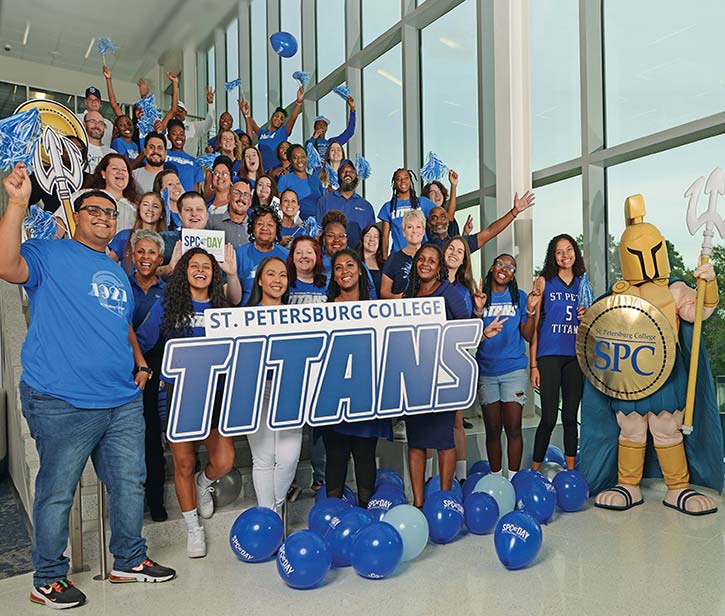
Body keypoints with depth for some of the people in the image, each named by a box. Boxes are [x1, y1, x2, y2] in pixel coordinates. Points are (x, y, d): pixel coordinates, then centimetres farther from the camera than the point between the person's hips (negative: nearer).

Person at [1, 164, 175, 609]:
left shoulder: (118, 273, 20)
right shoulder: (48, 254, 0)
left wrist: (139, 360, 14)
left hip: (123, 401, 7)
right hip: (63, 402, -6)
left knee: (130, 484, 14)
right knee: (57, 492, 6)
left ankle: (130, 560, 32)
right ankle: (49, 579, 25)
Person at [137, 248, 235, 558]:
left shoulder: (223, 309, 9)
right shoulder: (167, 306, 2)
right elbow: (141, 341, -3)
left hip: (216, 394, 2)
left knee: (223, 462, -4)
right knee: (184, 463, 4)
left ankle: (203, 484, 34)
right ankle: (193, 528, 25)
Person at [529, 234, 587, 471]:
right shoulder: (544, 282, 2)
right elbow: (533, 325, -1)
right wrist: (533, 364, -6)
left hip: (576, 356, 4)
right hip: (549, 355, -3)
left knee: (570, 417, 9)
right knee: (549, 418, -5)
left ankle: (571, 472, 19)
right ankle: (534, 471, 8)